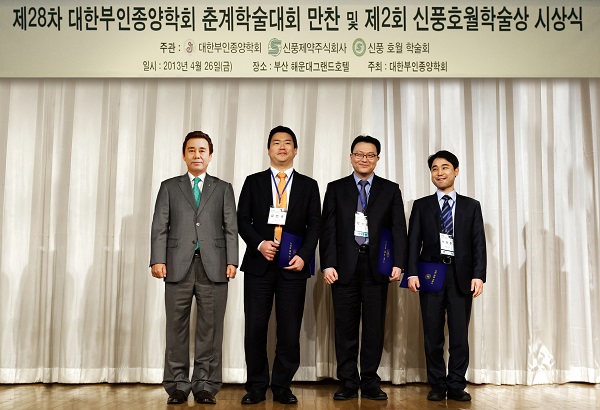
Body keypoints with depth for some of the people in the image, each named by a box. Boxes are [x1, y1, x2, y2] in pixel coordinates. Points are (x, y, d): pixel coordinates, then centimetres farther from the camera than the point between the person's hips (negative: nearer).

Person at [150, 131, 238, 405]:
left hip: (213, 266, 0)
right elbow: (160, 226, 6)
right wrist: (158, 259, -5)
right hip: (178, 266, 0)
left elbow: (231, 228, 7)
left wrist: (231, 261, -4)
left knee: (210, 328, 1)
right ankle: (177, 386, 13)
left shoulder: (223, 189, 14)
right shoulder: (169, 187, 14)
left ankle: (205, 386, 10)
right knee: (177, 328, 3)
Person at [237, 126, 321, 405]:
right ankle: (256, 387, 16)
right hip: (259, 264, 0)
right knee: (255, 329, 2)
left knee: (290, 330, 2)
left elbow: (314, 225, 5)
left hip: (293, 266, 0)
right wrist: (259, 244, -11)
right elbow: (242, 220, 6)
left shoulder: (308, 185, 10)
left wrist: (304, 256, -9)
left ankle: (282, 387, 17)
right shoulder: (253, 182, 10)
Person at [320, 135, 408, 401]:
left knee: (374, 327, 5)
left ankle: (370, 382, 17)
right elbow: (328, 229, 3)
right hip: (345, 267, 0)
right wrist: (328, 264, -6)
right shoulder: (335, 189, 9)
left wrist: (398, 263, -8)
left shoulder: (390, 190, 10)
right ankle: (348, 383, 16)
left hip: (377, 268, 0)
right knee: (345, 328, 5)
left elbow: (398, 229, 3)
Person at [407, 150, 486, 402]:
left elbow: (478, 243, 4)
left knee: (460, 334, 1)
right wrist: (412, 273, -8)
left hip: (461, 276, 0)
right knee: (433, 335, 4)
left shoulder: (471, 206, 11)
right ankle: (437, 385, 14)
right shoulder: (421, 206, 11)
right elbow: (413, 242, 3)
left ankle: (456, 386, 12)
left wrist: (478, 275, -7)